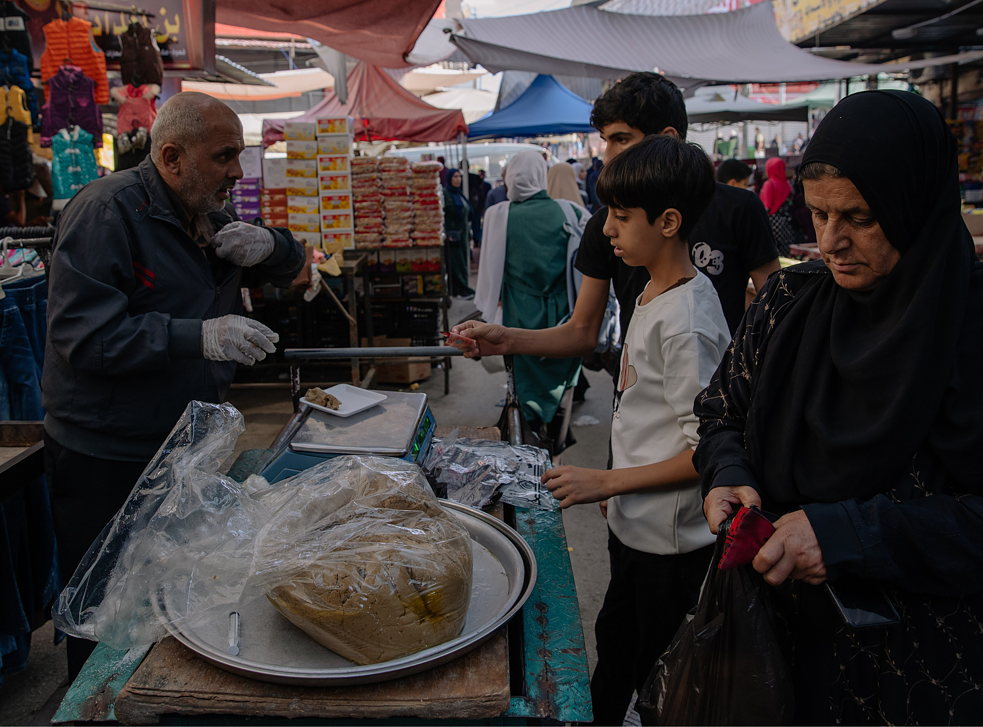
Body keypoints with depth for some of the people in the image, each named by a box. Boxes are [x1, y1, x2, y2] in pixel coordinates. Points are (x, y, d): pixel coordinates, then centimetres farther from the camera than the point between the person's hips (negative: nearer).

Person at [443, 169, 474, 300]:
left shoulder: (459, 194, 14)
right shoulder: (444, 193, -10)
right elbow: (441, 215, -16)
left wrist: (468, 234, 17)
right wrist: (446, 233, -21)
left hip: (462, 233, 8)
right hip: (453, 234, -8)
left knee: (463, 262, 9)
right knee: (455, 262, -5)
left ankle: (461, 289, 15)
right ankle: (460, 290, -1)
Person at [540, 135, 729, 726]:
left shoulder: (686, 322, -26)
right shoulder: (656, 294, 4)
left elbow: (706, 451, -25)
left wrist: (606, 482, -22)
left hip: (671, 540, -9)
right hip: (635, 524, 9)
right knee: (614, 643, 26)